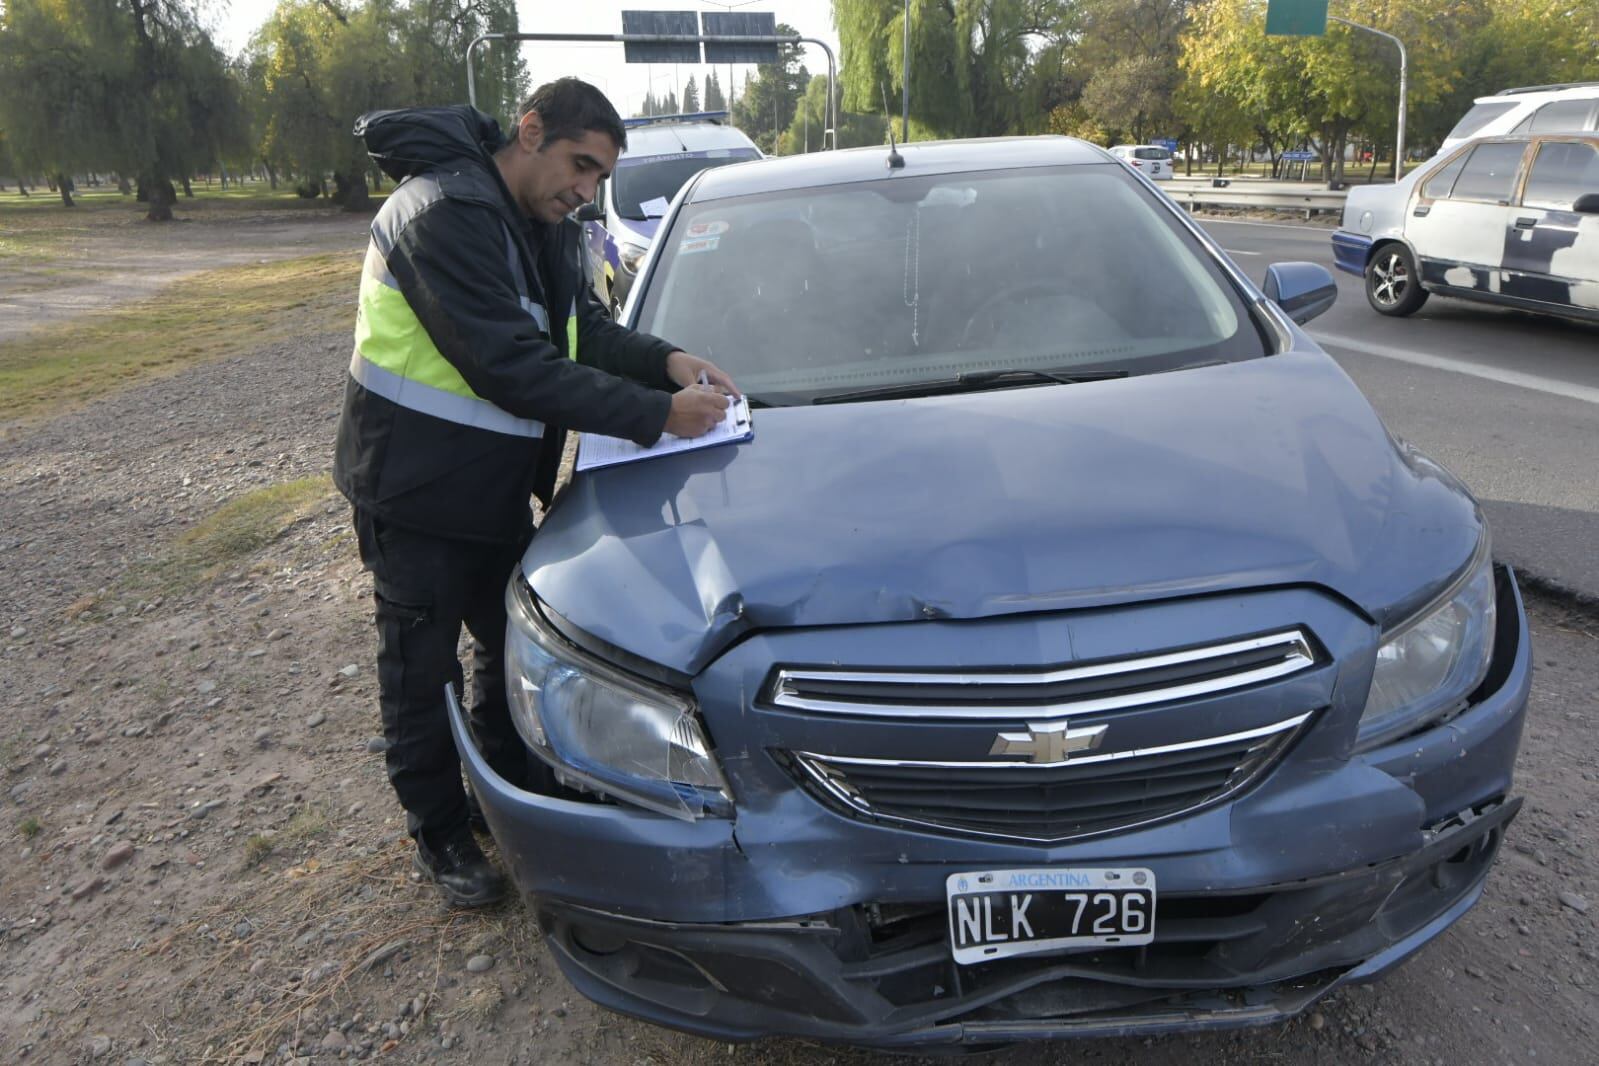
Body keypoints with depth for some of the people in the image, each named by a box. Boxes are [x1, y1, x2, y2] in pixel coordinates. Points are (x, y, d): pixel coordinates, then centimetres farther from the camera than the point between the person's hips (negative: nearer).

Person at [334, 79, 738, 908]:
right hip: (416, 489, -8)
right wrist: (657, 414, -31)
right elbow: (511, 368, -31)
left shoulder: (542, 223, 6)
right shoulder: (447, 214, -25)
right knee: (422, 668, 8)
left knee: (516, 644, 18)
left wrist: (665, 360, -14)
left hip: (498, 487, 9)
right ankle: (438, 833, 27)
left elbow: (587, 328, 6)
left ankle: (510, 794, 38)